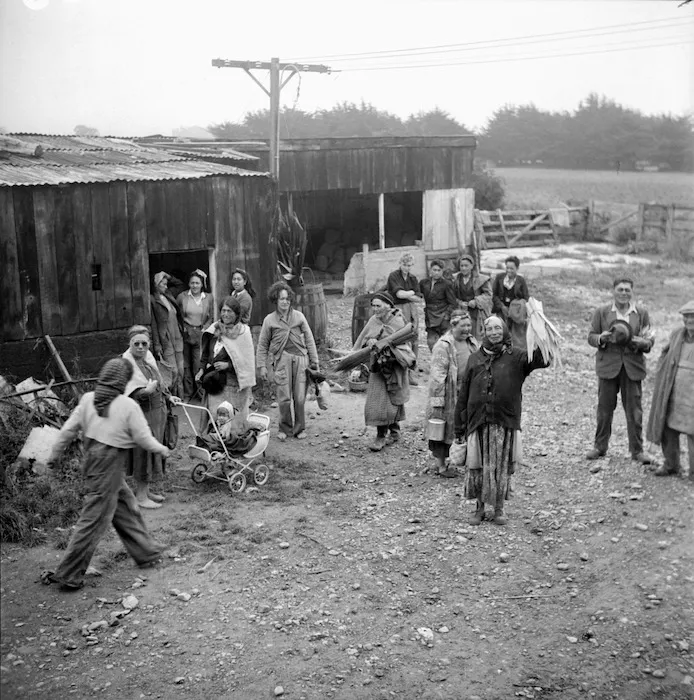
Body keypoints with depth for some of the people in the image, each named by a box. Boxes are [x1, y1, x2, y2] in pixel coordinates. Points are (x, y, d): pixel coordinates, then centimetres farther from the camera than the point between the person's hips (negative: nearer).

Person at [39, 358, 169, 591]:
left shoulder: (88, 399, -1)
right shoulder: (128, 406, -15)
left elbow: (68, 429, 3)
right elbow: (143, 438, -9)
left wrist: (54, 454, 16)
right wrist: (162, 449, 10)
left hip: (91, 461, 7)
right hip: (110, 468, -7)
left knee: (127, 507, 20)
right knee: (94, 520, 1)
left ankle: (146, 552, 33)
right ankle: (69, 575, 6)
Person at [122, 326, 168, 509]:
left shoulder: (148, 356, 6)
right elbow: (130, 392, -26)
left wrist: (167, 396, 25)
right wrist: (145, 392, -40)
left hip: (158, 410, 9)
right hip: (141, 414, -8)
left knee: (153, 451, 16)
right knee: (143, 452, -2)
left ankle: (145, 490, 29)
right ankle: (140, 496, 9)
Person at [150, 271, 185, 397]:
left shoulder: (168, 297, 15)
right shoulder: (152, 300, -8)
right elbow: (153, 324, -11)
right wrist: (157, 345, -14)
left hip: (177, 339, 7)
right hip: (165, 341, -7)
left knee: (180, 371, 7)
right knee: (173, 372, -7)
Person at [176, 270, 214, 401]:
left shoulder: (209, 298, 4)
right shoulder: (182, 297, 0)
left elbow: (211, 318, 11)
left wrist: (204, 329, -2)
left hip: (200, 335, 0)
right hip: (185, 334, 0)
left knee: (199, 365, -4)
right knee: (186, 365, 3)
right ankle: (187, 394, 13)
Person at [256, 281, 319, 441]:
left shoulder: (299, 316, 9)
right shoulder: (269, 320, 6)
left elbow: (309, 339, 12)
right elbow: (262, 345, 11)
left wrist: (314, 361, 9)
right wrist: (262, 365, 5)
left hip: (300, 357, 1)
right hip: (281, 359, -1)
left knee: (300, 397, 1)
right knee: (284, 398, -4)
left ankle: (300, 428, 15)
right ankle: (285, 428, 14)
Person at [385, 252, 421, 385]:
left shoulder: (413, 278, 15)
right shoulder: (393, 276, -2)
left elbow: (417, 298, 7)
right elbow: (399, 294, -15)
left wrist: (405, 294, -6)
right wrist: (411, 292, 1)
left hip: (412, 311, 6)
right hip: (399, 311, -5)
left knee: (414, 341, 1)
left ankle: (411, 372, 7)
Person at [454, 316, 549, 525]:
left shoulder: (515, 357, 3)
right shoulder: (475, 359, 8)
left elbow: (542, 359, -13)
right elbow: (463, 395, 8)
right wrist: (460, 427, 6)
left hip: (506, 422, -1)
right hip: (478, 422, 1)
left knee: (502, 466, 5)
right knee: (478, 467, 5)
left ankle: (499, 508, 20)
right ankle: (479, 508, 20)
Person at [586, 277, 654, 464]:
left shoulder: (641, 313, 7)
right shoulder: (602, 312, 5)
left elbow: (649, 341, 7)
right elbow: (591, 336, 6)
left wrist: (641, 342, -15)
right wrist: (601, 338, -16)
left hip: (632, 367, 0)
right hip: (608, 365, 0)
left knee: (634, 410, 1)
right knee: (604, 408, 6)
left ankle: (637, 450, 10)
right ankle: (600, 446, 19)